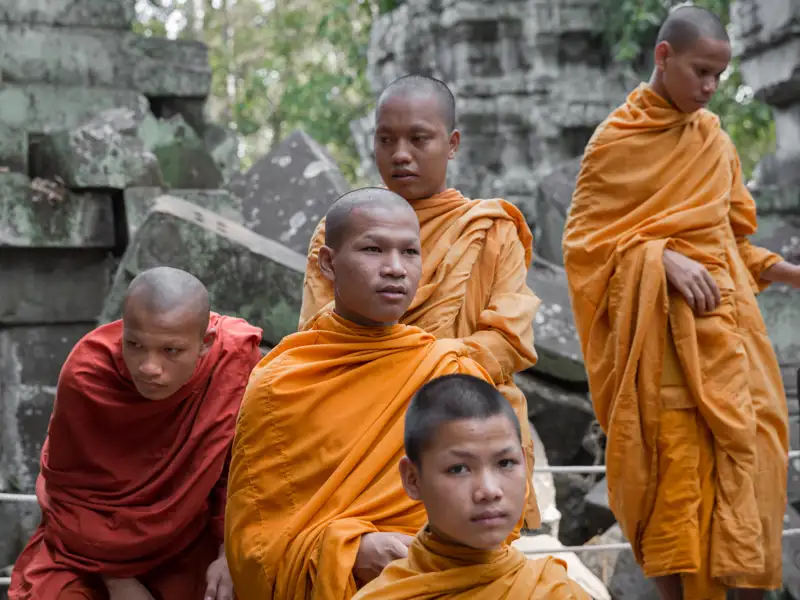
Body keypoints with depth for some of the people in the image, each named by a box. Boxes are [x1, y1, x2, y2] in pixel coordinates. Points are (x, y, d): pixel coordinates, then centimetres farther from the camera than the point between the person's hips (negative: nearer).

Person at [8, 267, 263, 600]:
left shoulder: (237, 358, -26)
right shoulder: (85, 374, -25)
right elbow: (74, 489, -11)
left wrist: (230, 556, -19)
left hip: (192, 539, 1)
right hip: (89, 537, 0)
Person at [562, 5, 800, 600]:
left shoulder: (715, 138, 12)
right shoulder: (616, 139, -1)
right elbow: (584, 239, -3)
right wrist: (661, 258, -16)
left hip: (724, 321, 5)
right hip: (661, 327, -4)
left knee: (744, 455, 1)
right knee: (674, 469, -4)